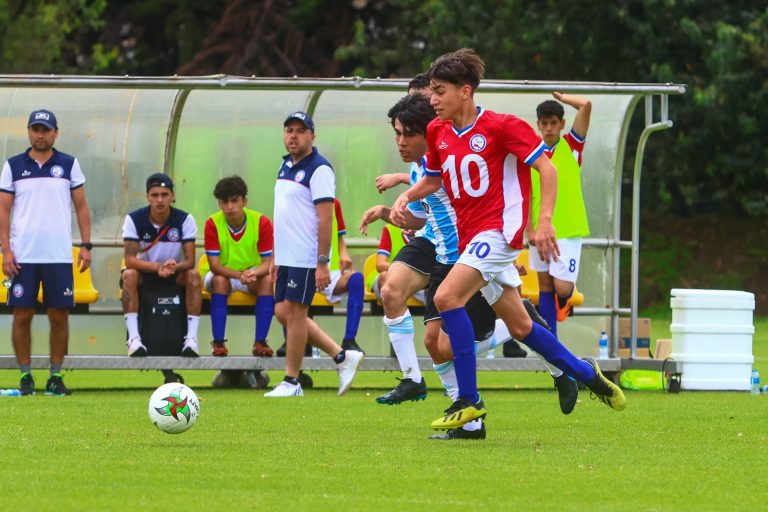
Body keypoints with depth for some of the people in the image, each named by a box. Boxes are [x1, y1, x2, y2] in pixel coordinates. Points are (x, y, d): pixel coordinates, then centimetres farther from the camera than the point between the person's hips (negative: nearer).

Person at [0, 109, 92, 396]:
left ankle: (56, 376, 7)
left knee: (59, 316, 0)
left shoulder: (69, 165, 7)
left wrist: (86, 246, 0)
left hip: (59, 255, 0)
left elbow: (81, 207, 9)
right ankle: (25, 376, 6)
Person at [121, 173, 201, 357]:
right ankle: (133, 338, -37)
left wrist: (174, 266, -41)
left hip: (175, 275, 1)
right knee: (129, 276, -33)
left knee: (193, 275, -29)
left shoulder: (185, 220, -12)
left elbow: (190, 261, -16)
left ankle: (191, 338, -32)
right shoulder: (134, 219, -14)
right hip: (144, 272, -1)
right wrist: (157, 267, -40)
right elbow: (130, 260, -22)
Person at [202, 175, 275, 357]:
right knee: (220, 281, -35)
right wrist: (240, 275, -38)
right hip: (222, 273, -1)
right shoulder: (212, 224, -17)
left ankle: (260, 342, -29)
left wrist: (255, 273, -39)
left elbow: (268, 262, -16)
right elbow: (214, 264, -21)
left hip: (252, 275, 1)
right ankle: (218, 342, -32)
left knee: (268, 280, -30)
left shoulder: (262, 222, -15)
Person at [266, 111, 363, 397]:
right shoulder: (286, 166, 15)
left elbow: (325, 218, -18)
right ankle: (342, 357, 16)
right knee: (283, 313, 9)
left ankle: (291, 382, 3)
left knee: (294, 312, -6)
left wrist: (323, 264, -22)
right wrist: (276, 258, 21)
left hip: (306, 257, -9)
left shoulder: (318, 169, -13)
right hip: (287, 256, 9)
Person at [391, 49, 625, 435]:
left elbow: (546, 168, -11)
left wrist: (544, 221, -21)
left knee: (447, 297, -25)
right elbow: (434, 178, 24)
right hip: (469, 236, 8)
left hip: (498, 229, -8)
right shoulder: (437, 132, 8)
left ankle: (468, 401, -21)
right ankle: (586, 373, 33)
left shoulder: (500, 126, -12)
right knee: (520, 327, 14)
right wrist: (406, 197, 4)